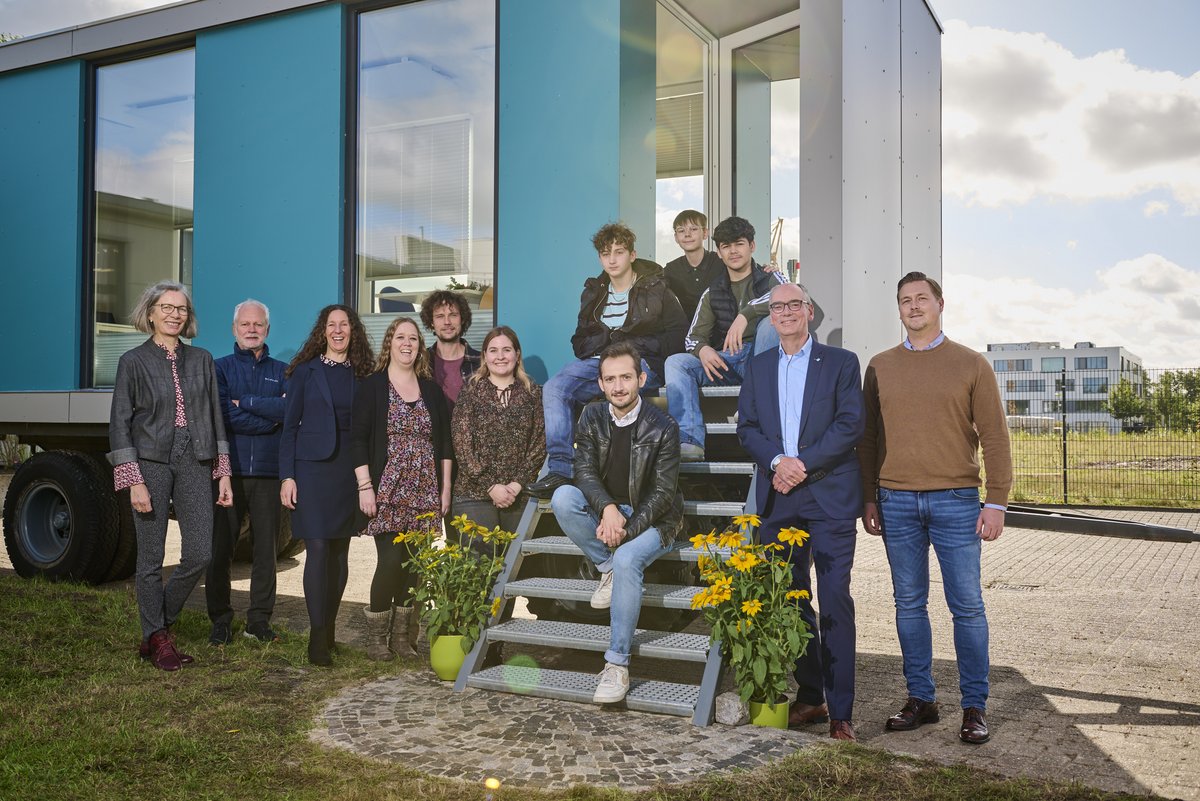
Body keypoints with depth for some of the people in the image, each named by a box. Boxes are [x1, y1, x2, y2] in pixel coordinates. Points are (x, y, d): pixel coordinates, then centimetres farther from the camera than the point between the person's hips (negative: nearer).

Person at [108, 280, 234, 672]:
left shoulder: (201, 360, 10)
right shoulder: (133, 362, 1)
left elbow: (214, 417, 12)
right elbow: (120, 424, -3)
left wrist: (223, 472, 7)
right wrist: (133, 481, -10)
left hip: (194, 464, 3)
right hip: (151, 464, -3)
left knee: (200, 554, -1)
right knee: (152, 558, 3)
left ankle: (159, 625, 21)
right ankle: (157, 639, 18)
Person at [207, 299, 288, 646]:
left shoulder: (281, 371, 13)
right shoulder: (221, 368, 8)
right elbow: (225, 416, -8)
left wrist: (246, 402, -10)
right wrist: (271, 418, -6)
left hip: (268, 473, 2)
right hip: (229, 470, -1)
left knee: (265, 547, 4)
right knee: (220, 548, 0)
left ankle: (259, 619, 14)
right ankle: (220, 621, 11)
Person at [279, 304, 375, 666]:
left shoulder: (362, 374, 9)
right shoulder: (305, 371, 3)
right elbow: (289, 426, 2)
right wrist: (287, 476, -5)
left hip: (350, 471, 3)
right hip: (312, 468, -3)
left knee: (340, 551, 8)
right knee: (317, 549, -8)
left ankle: (328, 628, 20)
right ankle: (318, 636, -3)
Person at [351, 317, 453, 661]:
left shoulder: (432, 389, 12)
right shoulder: (372, 386, 2)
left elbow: (444, 441, 13)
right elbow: (358, 439, -2)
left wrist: (445, 487, 7)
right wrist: (365, 486, -9)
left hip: (424, 495, 4)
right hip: (387, 491, -3)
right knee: (391, 560, -10)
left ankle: (402, 635, 15)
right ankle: (377, 636, 7)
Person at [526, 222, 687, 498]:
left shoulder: (656, 289, 8)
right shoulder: (594, 292, 22)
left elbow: (677, 336, -2)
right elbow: (581, 341, 23)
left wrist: (630, 343, -10)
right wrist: (607, 340, -1)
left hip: (640, 363, -4)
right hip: (597, 361, 5)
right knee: (554, 388, -24)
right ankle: (560, 469, -34)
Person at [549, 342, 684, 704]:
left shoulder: (663, 427, -12)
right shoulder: (592, 417, 0)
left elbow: (663, 492, -13)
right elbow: (584, 470, -7)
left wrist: (627, 529, -23)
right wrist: (608, 509, -26)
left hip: (651, 519, -4)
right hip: (605, 511, 5)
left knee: (627, 559, -35)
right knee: (562, 497, -24)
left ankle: (617, 665, -27)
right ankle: (608, 569, -9)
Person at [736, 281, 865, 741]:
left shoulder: (840, 362, 5)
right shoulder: (758, 367, 16)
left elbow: (850, 425, -5)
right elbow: (746, 427, 8)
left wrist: (803, 463, -13)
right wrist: (778, 461, -11)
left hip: (829, 496, -4)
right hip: (777, 499, 4)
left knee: (835, 602, -5)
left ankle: (840, 712, 1)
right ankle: (810, 696, 21)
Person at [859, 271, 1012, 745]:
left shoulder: (971, 364, 4)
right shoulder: (880, 367, 10)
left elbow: (994, 437, 2)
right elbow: (867, 438, 12)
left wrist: (996, 503, -4)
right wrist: (868, 499, 8)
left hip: (956, 501, -2)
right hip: (897, 501, 2)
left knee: (967, 605, 0)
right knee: (909, 603, 7)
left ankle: (974, 706, 11)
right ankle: (920, 698, 18)